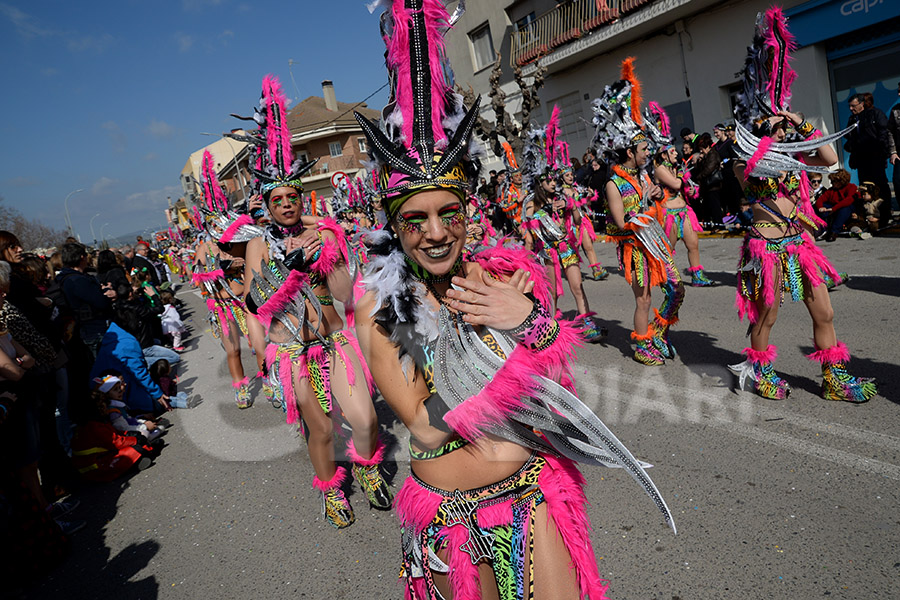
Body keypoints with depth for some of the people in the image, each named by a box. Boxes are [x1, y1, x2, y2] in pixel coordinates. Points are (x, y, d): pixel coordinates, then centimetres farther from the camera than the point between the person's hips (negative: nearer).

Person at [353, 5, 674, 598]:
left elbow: (562, 383, -5)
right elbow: (424, 426, -17)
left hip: (533, 492, 2)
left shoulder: (505, 274, -7)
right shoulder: (379, 308, -12)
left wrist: (529, 319, -24)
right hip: (449, 510, -1)